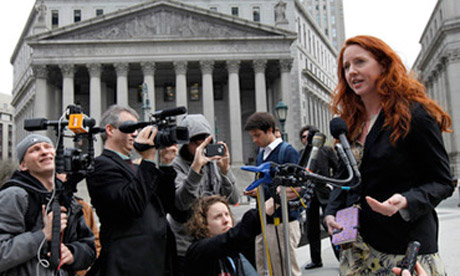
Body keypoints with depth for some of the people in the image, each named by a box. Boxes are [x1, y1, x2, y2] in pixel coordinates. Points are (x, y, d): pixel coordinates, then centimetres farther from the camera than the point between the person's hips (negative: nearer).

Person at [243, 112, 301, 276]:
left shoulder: (288, 151, -8)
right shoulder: (261, 155, 15)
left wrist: (263, 190, -19)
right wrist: (253, 192, 0)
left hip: (283, 222, -7)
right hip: (263, 222, 7)